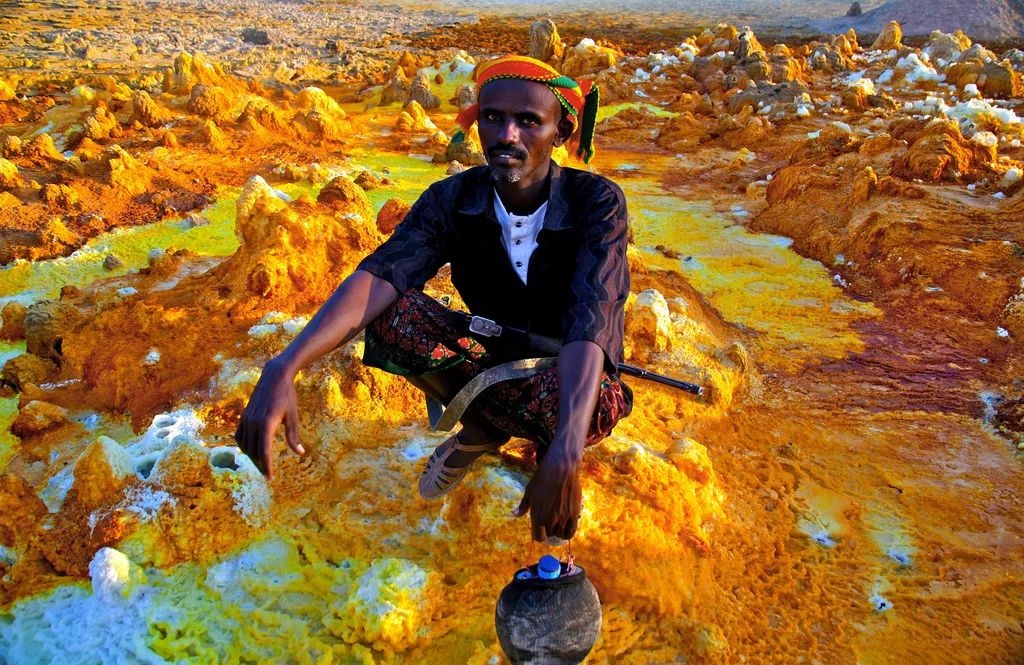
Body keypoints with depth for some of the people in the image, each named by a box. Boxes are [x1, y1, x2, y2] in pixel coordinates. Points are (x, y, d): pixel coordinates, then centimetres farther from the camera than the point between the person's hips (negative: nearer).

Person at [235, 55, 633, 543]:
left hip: (566, 371, -3)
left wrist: (564, 453, -53)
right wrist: (284, 368, -47)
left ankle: (550, 448, -2)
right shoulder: (452, 200, -13)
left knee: (596, 408, -41)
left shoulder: (597, 202, -22)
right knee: (389, 314, -24)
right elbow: (380, 275, -29)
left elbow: (591, 320, -37)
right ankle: (481, 429, 1)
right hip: (492, 355, 3)